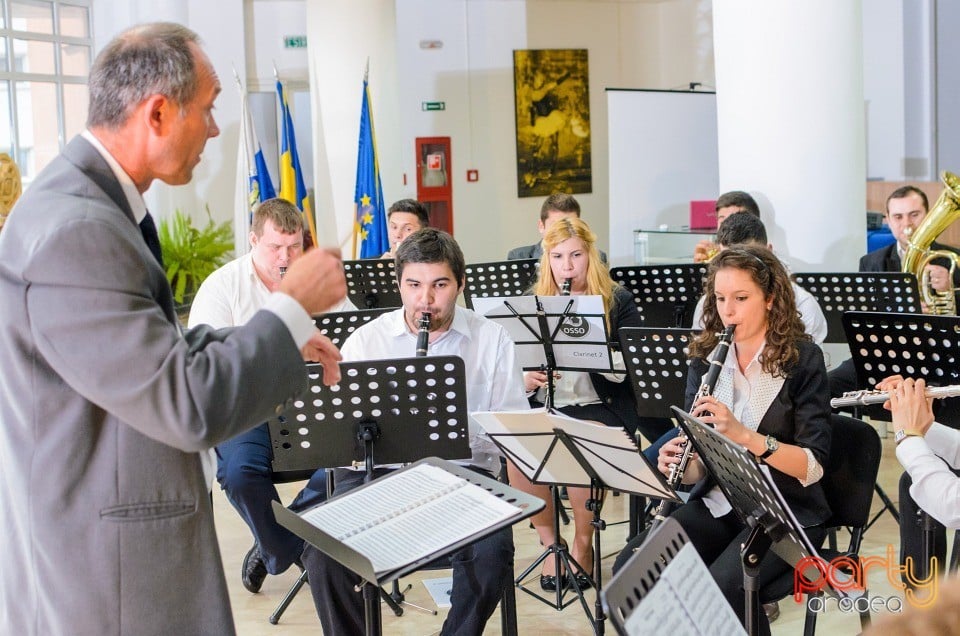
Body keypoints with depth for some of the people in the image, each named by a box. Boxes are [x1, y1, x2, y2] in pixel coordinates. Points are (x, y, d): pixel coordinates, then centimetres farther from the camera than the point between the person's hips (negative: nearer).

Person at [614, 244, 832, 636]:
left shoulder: (802, 358, -7)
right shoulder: (706, 359, 6)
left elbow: (813, 465, -14)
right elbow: (699, 467, 7)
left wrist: (743, 434, -28)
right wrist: (678, 464, -16)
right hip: (717, 504, 4)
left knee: (719, 587, -31)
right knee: (632, 568, -21)